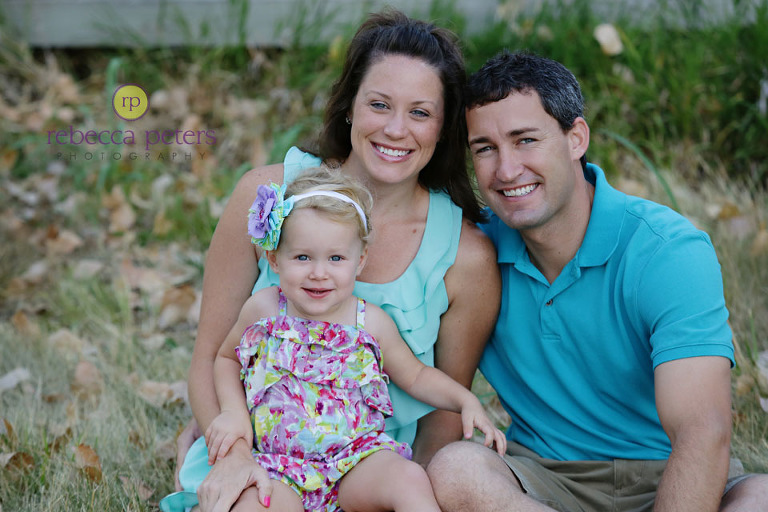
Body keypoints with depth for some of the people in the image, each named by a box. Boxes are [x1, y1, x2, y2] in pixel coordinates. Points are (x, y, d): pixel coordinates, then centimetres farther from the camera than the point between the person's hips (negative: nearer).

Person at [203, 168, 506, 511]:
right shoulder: (263, 309, 3)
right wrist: (233, 411, 5)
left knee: (410, 479, -29)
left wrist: (466, 401, 2)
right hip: (278, 463, 0)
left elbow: (415, 376, 17)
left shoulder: (371, 323, 3)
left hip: (357, 461, 1)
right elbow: (226, 358, 22)